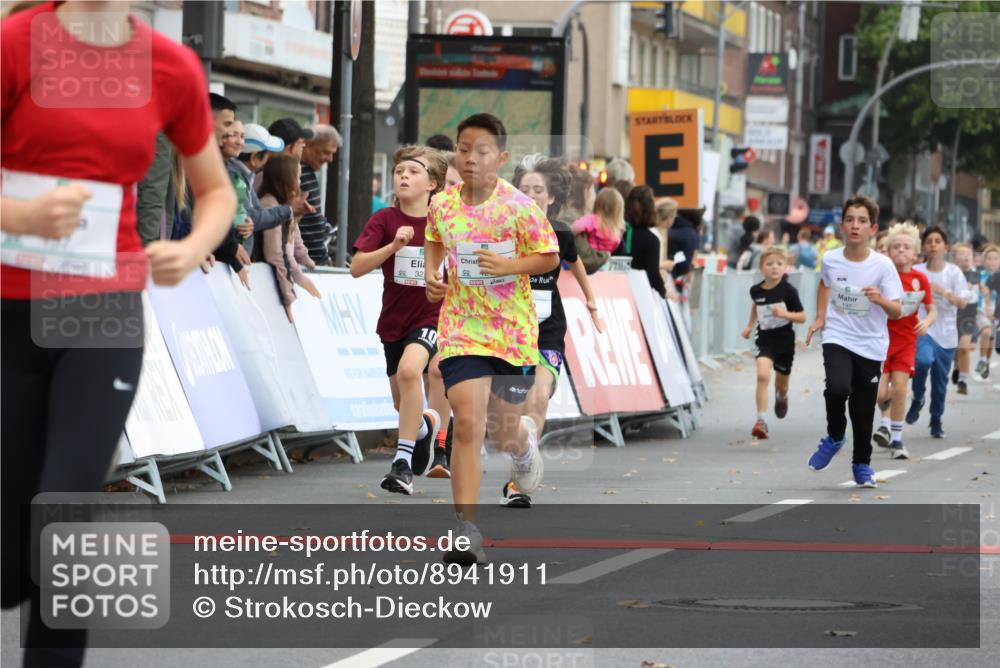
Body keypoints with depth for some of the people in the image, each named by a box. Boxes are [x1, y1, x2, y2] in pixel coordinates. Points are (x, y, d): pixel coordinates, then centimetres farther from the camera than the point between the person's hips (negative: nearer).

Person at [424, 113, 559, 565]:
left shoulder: (518, 206, -10)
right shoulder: (442, 204, 0)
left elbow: (550, 256, -4)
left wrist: (510, 265, -20)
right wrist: (431, 273, 3)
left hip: (513, 332, -1)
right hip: (461, 329, 1)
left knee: (503, 431, 12)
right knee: (467, 425, -16)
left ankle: (523, 442, 53)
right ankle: (466, 530, -16)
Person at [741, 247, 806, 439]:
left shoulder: (788, 291, -14)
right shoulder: (756, 290, -4)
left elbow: (802, 317, -9)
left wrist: (785, 314, -25)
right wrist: (750, 325, 18)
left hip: (785, 341, -1)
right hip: (764, 339, 1)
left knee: (781, 385, 17)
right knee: (763, 376, -23)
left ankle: (781, 397, 55)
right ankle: (761, 421, -24)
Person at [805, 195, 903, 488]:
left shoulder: (883, 266, -13)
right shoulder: (830, 259, -5)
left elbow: (897, 312, -13)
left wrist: (881, 300, -33)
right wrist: (820, 318, 12)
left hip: (871, 345, 0)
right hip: (837, 338, 0)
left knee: (864, 409, 5)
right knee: (838, 389, -26)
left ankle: (862, 464, 28)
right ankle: (835, 437, 3)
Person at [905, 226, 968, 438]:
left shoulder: (954, 272, 1)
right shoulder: (916, 272, -1)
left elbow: (962, 302, -6)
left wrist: (943, 292, -23)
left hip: (946, 335, 2)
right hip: (922, 331, -2)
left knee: (940, 380, 7)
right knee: (924, 360, -31)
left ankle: (936, 421, 26)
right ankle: (917, 399, -4)